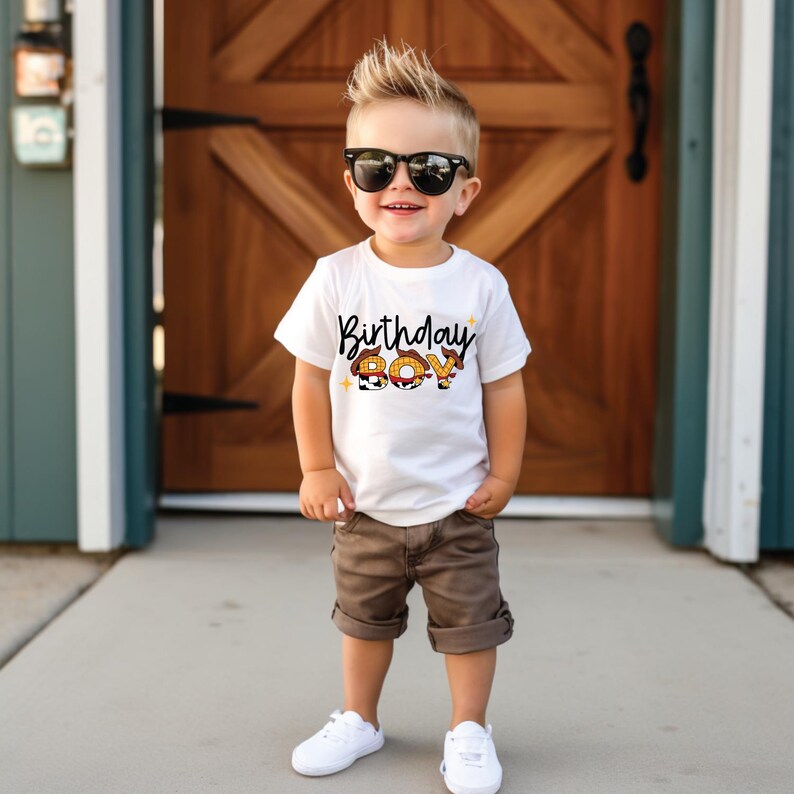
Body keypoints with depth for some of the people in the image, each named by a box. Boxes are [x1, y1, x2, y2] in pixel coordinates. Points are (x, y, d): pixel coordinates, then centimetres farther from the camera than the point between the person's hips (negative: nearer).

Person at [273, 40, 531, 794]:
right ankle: (358, 719, 39)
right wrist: (317, 470, -5)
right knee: (364, 618, 20)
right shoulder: (336, 280, -11)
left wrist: (503, 475, -2)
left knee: (470, 622, 11)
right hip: (365, 505, 1)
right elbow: (312, 380, -4)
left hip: (458, 506, -1)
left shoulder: (482, 286, -11)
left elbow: (503, 386, -3)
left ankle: (468, 731, 30)